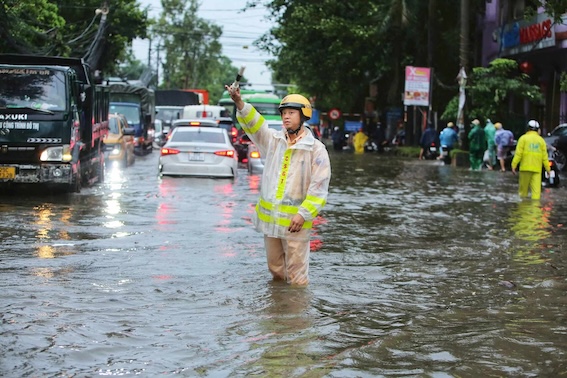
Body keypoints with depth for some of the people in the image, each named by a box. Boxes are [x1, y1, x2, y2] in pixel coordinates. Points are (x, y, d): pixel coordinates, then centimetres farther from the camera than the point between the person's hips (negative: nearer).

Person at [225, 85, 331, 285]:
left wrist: (303, 214, -18)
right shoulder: (274, 139, 8)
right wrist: (239, 103, -26)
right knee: (275, 269, 17)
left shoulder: (316, 149, -7)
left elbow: (319, 187, -10)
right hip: (269, 216, 5)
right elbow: (254, 124, -7)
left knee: (296, 273, -2)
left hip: (295, 219, -5)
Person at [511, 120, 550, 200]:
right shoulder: (541, 140, 9)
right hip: (537, 169, 2)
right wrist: (548, 169, 11)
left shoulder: (523, 138, 2)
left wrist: (514, 166, -6)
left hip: (526, 167, -2)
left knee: (523, 188, 9)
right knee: (536, 189, -3)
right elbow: (544, 157, 6)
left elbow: (518, 154, -6)